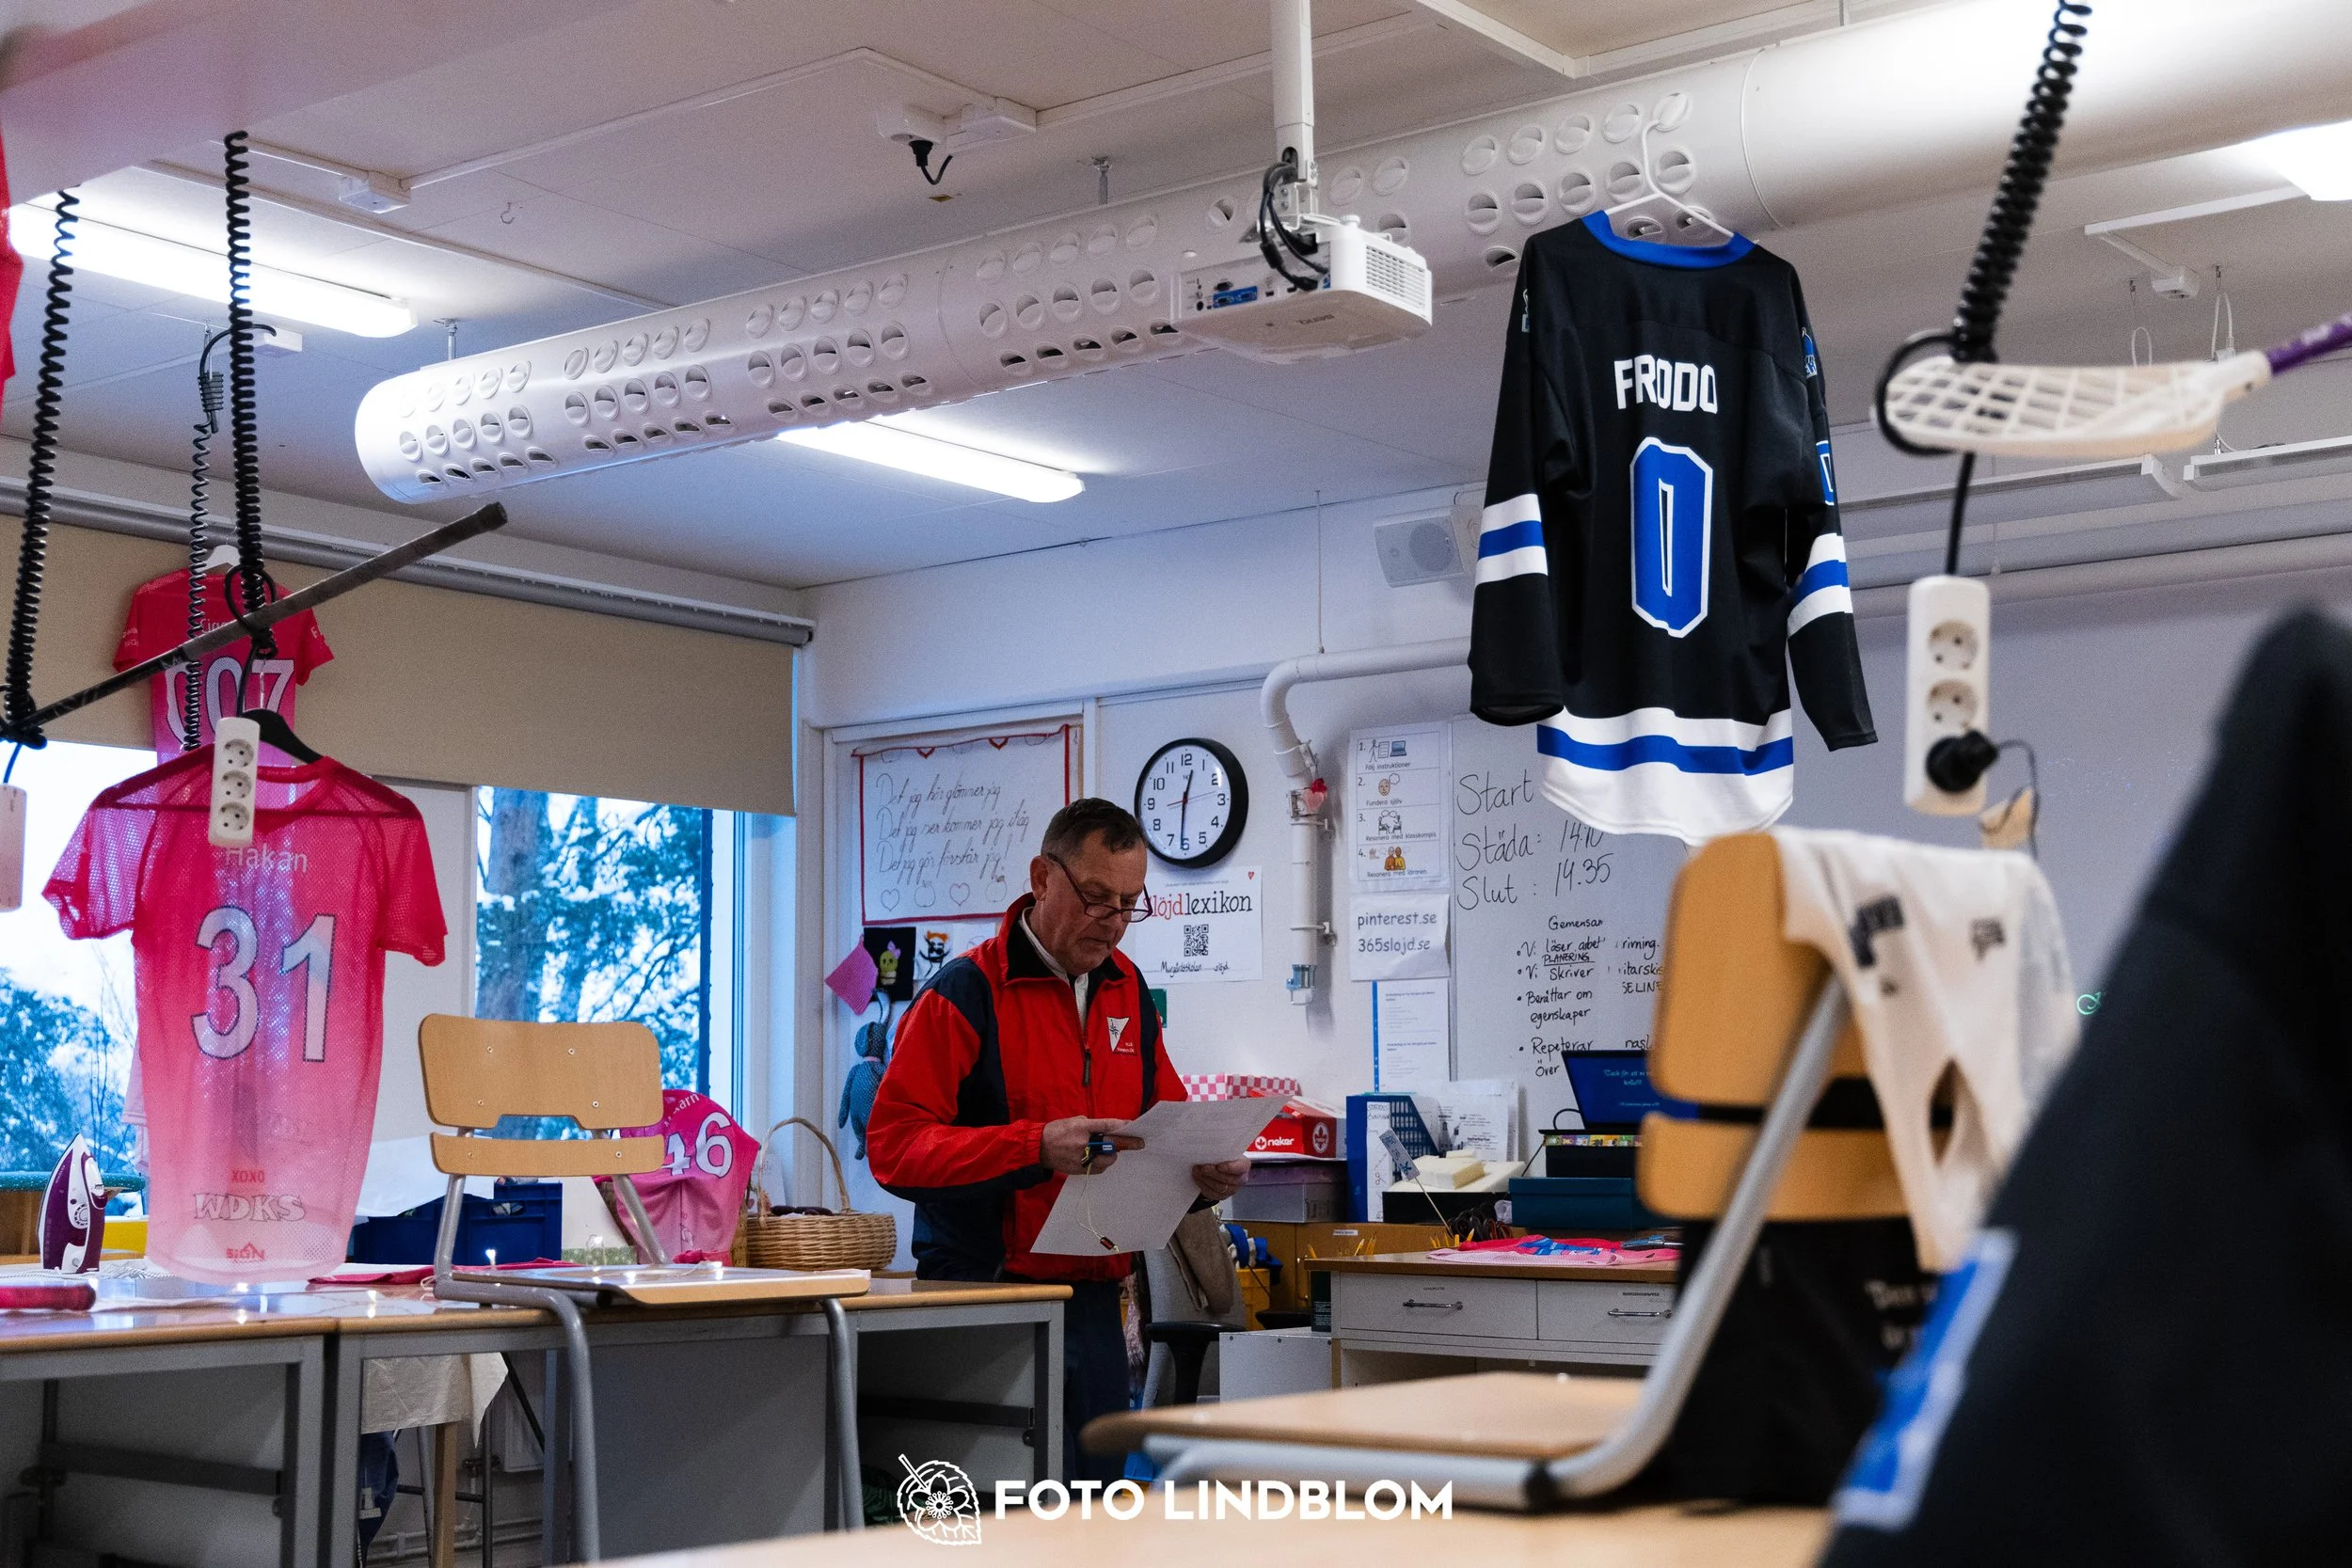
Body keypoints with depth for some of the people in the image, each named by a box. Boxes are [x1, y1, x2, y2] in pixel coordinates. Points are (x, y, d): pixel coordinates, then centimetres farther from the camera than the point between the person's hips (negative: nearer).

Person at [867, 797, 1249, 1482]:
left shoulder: (1127, 989, 13)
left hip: (1094, 1303, 6)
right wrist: (1036, 1148, -27)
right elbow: (894, 1144, -15)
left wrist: (1208, 1169, -3)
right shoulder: (967, 993, -8)